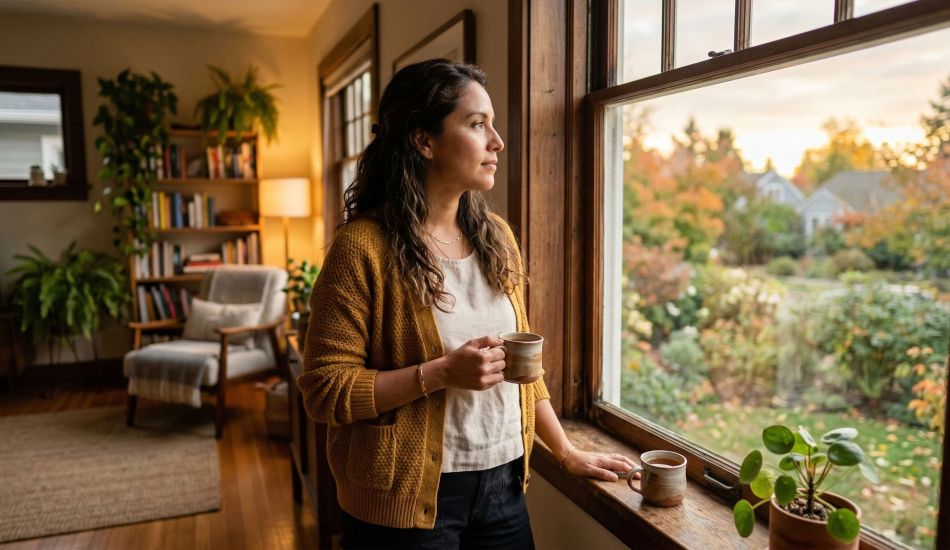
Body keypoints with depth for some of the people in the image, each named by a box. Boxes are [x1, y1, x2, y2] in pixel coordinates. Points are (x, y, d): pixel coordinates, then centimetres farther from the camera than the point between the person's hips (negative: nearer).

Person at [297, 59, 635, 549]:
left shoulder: (497, 238, 3)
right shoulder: (364, 246, -15)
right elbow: (322, 390, -16)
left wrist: (566, 453, 11)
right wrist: (441, 373, -24)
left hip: (503, 485, 5)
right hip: (408, 500, -5)